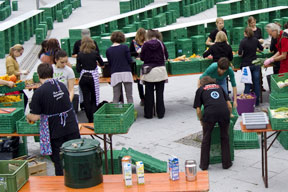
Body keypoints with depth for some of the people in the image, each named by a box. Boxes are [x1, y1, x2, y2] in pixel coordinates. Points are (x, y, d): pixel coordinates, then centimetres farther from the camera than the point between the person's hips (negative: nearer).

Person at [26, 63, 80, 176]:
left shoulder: (39, 92, -14)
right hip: (72, 127, 4)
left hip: (55, 132, -4)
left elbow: (35, 117, -12)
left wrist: (28, 117, 11)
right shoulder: (62, 86, 4)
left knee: (59, 161, 9)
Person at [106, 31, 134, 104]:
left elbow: (109, 63, 10)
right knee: (129, 96, 3)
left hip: (115, 74, 2)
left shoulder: (108, 50, 5)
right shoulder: (125, 47, -2)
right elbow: (130, 61, -2)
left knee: (116, 97, 3)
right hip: (126, 73, -1)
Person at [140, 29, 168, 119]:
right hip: (160, 70, 1)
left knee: (149, 93, 6)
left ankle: (148, 114, 10)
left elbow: (142, 57, 1)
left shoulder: (145, 45, -5)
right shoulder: (161, 44, -2)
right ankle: (160, 113, 10)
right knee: (160, 93, 7)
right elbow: (166, 56, 4)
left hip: (149, 71, -1)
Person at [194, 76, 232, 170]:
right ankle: (226, 163, 25)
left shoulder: (200, 89, 24)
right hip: (224, 112, 2)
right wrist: (229, 115, 42)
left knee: (206, 139, 16)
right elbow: (229, 106, 24)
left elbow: (198, 110, 16)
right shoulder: (219, 86, 31)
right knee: (224, 138, 21)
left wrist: (201, 121, 33)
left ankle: (204, 164, 21)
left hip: (210, 113, -2)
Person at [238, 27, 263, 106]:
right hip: (255, 64, 3)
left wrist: (243, 54, 5)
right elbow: (261, 49, 13)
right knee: (256, 83, 8)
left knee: (247, 84, 3)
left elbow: (239, 53, -16)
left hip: (246, 65, -3)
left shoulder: (243, 41, -11)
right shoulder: (255, 40, 0)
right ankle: (256, 101, 14)